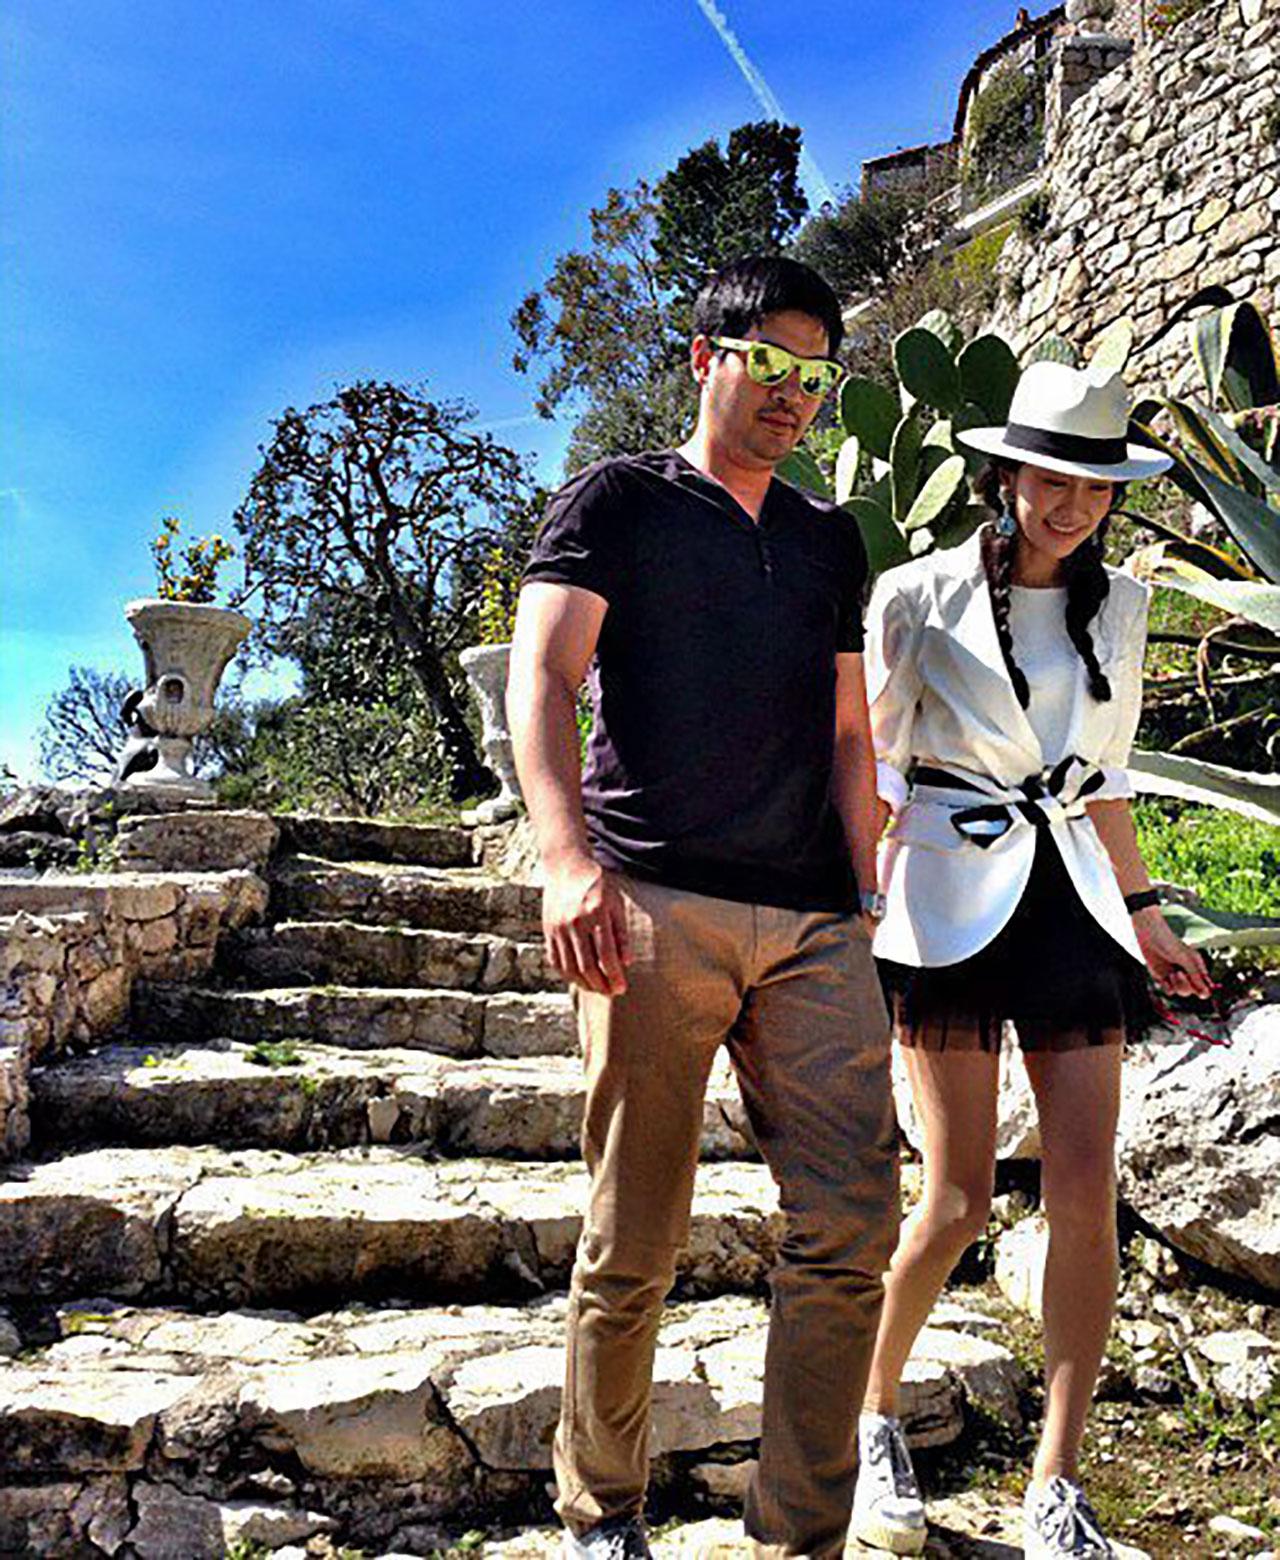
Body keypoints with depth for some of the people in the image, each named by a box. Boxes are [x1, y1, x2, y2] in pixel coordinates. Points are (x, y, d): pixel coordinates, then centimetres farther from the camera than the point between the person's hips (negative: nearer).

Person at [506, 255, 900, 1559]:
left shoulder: (829, 538, 24)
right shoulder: (617, 502, 9)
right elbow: (541, 677, -5)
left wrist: (865, 899, 15)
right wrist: (569, 857, -21)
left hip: (813, 923, 5)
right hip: (655, 906, -4)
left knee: (852, 1229, -4)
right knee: (633, 1245, 1)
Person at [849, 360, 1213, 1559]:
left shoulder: (1117, 605, 11)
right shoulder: (921, 598, -2)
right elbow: (868, 767, -1)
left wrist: (1141, 914, 18)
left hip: (1071, 902, 4)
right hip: (954, 902, -4)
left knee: (1086, 1198, -3)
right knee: (960, 1199, -3)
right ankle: (872, 1419, 24)